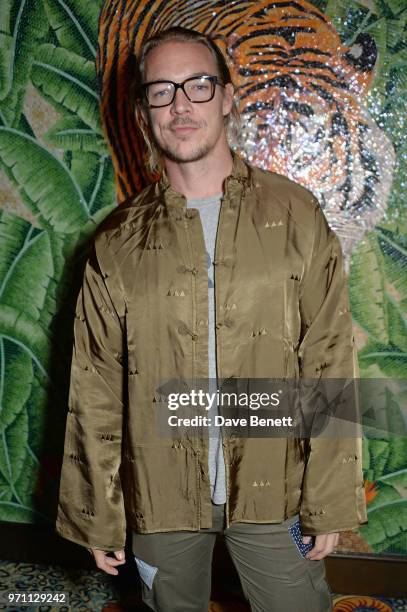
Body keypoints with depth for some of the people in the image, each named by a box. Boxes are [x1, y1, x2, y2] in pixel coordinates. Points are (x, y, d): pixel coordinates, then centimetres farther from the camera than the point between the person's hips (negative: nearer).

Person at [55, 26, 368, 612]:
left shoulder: (295, 216, -4)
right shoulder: (118, 243, -2)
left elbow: (330, 364, -5)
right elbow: (95, 392, 0)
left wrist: (329, 499, -6)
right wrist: (97, 517, 2)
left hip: (274, 493, -1)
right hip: (160, 498, 1)